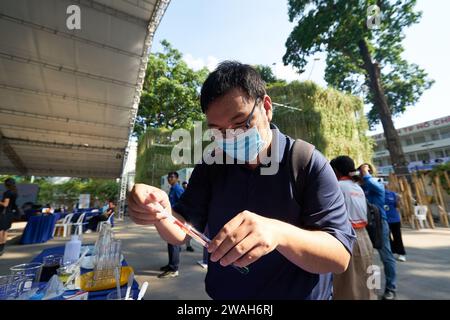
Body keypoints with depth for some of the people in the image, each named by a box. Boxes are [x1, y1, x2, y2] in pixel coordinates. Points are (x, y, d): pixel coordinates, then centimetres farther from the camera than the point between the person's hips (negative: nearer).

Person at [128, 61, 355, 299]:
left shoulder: (308, 163, -19)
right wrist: (162, 214, -30)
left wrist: (279, 233, -42)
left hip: (297, 294, -2)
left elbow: (340, 256, -22)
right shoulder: (212, 163, -9)